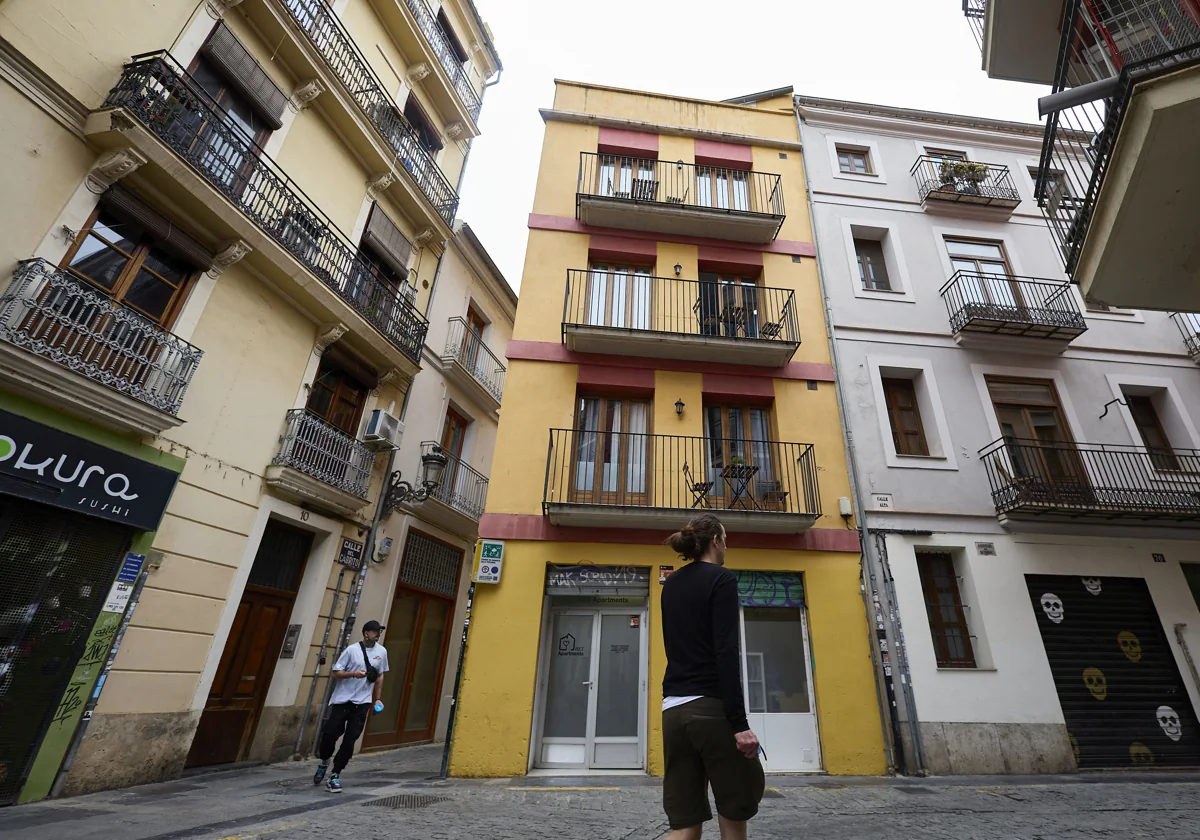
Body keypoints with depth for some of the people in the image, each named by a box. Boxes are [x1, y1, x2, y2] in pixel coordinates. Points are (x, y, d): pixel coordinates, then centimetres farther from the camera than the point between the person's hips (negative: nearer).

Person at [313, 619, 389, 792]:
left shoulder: (381, 651, 3)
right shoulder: (352, 650, -9)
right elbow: (335, 673, -6)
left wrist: (377, 699, 11)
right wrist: (354, 674, -22)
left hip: (362, 703, 2)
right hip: (342, 700, -2)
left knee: (350, 740, -1)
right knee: (330, 733, 2)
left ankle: (335, 775, 14)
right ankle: (324, 762, 34)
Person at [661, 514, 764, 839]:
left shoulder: (671, 585, 13)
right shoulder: (722, 579, -7)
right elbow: (726, 653, -16)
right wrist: (739, 723, -16)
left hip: (673, 710, 6)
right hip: (712, 708, -6)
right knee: (734, 813, 12)